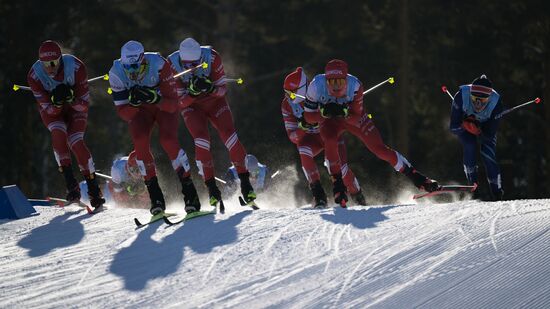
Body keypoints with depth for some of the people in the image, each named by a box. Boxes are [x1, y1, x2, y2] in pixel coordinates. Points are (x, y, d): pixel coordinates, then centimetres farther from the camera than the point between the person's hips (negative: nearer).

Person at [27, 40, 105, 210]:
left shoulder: (76, 67, -31)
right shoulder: (34, 75, -27)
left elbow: (84, 105, -24)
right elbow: (49, 110, -22)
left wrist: (71, 98, -44)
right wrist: (56, 102, -43)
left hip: (76, 106, -1)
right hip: (51, 109, 1)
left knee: (75, 142, -21)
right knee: (58, 134, -28)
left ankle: (94, 191, -14)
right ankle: (71, 185, -23)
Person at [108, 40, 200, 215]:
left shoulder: (159, 65, -34)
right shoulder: (117, 74, -27)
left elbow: (173, 104, -30)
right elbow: (123, 113, -21)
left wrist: (155, 99, -48)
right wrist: (133, 103, -42)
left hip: (164, 104, -2)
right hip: (138, 109, 2)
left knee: (168, 140, -24)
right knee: (140, 142, -23)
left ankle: (189, 191, -12)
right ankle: (155, 195, -14)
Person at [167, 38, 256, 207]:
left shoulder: (212, 57, -25)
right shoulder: (172, 64, -25)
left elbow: (222, 89, -17)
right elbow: (181, 100, -19)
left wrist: (210, 88, -39)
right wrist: (192, 92, -40)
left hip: (214, 100, 1)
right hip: (191, 106, -1)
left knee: (229, 135, -17)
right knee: (201, 139, -23)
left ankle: (245, 182, -5)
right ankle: (211, 187, -17)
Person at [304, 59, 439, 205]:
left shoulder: (354, 85, -33)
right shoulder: (316, 86, -33)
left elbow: (357, 118, -26)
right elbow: (309, 117, -23)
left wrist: (343, 112, -46)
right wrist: (324, 112, -42)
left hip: (353, 116, 0)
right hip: (329, 120, 0)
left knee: (379, 148, -6)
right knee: (330, 141, -32)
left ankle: (413, 174, 9)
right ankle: (337, 182, -16)